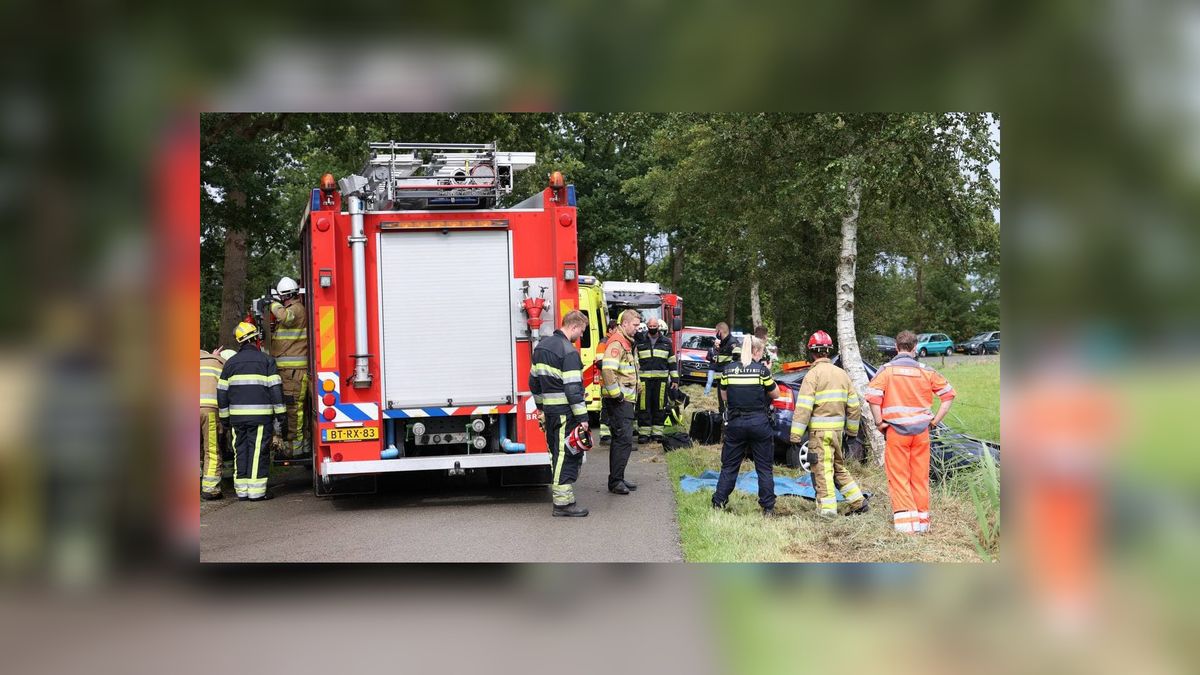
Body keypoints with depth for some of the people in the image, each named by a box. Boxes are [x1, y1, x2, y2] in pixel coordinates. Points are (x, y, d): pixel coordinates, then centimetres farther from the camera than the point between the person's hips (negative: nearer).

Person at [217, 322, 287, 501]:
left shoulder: (231, 363, 11)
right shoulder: (266, 360, -1)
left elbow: (222, 392, 11)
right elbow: (275, 388, -6)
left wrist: (224, 417, 18)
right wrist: (281, 414, -3)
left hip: (237, 415, 4)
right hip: (261, 415, -4)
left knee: (241, 451, 9)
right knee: (258, 451, -3)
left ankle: (242, 490, 10)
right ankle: (256, 491, -5)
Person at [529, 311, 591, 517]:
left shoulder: (542, 346, 12)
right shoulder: (568, 351, -16)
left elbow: (534, 380, 19)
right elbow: (573, 388, -19)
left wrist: (540, 406, 27)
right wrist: (582, 417, -16)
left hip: (549, 412, 9)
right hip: (565, 412, -9)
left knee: (558, 453, 18)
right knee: (567, 456, -5)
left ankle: (557, 487, 24)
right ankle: (563, 502, -4)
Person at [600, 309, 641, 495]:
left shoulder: (627, 342, 18)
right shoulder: (616, 343, -15)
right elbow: (608, 370, -26)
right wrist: (616, 394, -22)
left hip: (625, 400, 10)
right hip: (618, 401, -10)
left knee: (621, 439, 14)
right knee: (623, 439, -11)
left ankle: (618, 479, 21)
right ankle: (615, 481, -8)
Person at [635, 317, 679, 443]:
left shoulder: (666, 342, 9)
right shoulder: (640, 342, 6)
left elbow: (672, 362, 12)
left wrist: (675, 379, 7)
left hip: (661, 379, 1)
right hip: (644, 379, -1)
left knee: (659, 406, 3)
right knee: (644, 406, -2)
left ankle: (657, 432, 12)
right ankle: (644, 432, 3)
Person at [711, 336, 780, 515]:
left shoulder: (729, 369, 2)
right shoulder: (761, 370, -8)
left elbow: (724, 396, 12)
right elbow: (775, 394, 3)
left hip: (735, 423, 2)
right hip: (759, 423, -2)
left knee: (729, 466, 12)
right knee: (764, 467, 7)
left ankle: (718, 503, 12)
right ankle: (768, 507, 8)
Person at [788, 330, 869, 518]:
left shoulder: (813, 374, -10)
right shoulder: (841, 374, 12)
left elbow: (803, 407, -16)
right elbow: (853, 405, 15)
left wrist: (795, 435, -16)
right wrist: (852, 430, 25)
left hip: (819, 429, -7)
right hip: (838, 428, 7)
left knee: (822, 470, -3)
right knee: (839, 467, 20)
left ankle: (827, 510, -3)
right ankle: (859, 503, 23)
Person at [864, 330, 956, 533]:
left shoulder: (887, 370, -5)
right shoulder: (926, 371, 3)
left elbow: (872, 396, -17)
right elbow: (948, 394, 7)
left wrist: (880, 422, -7)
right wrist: (935, 420, 10)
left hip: (896, 431, -2)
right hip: (921, 431, 3)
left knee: (899, 478, 2)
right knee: (920, 477, 11)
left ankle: (906, 522, -5)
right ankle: (922, 521, 17)